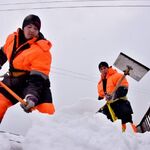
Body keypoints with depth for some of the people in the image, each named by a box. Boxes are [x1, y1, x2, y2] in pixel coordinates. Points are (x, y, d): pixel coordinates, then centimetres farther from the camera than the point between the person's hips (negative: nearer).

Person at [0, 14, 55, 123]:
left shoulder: (41, 50, -23)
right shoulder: (12, 38, -4)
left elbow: (37, 79, -28)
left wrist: (32, 97, -40)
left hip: (34, 82, -5)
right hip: (12, 81, 6)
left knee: (46, 112, -21)